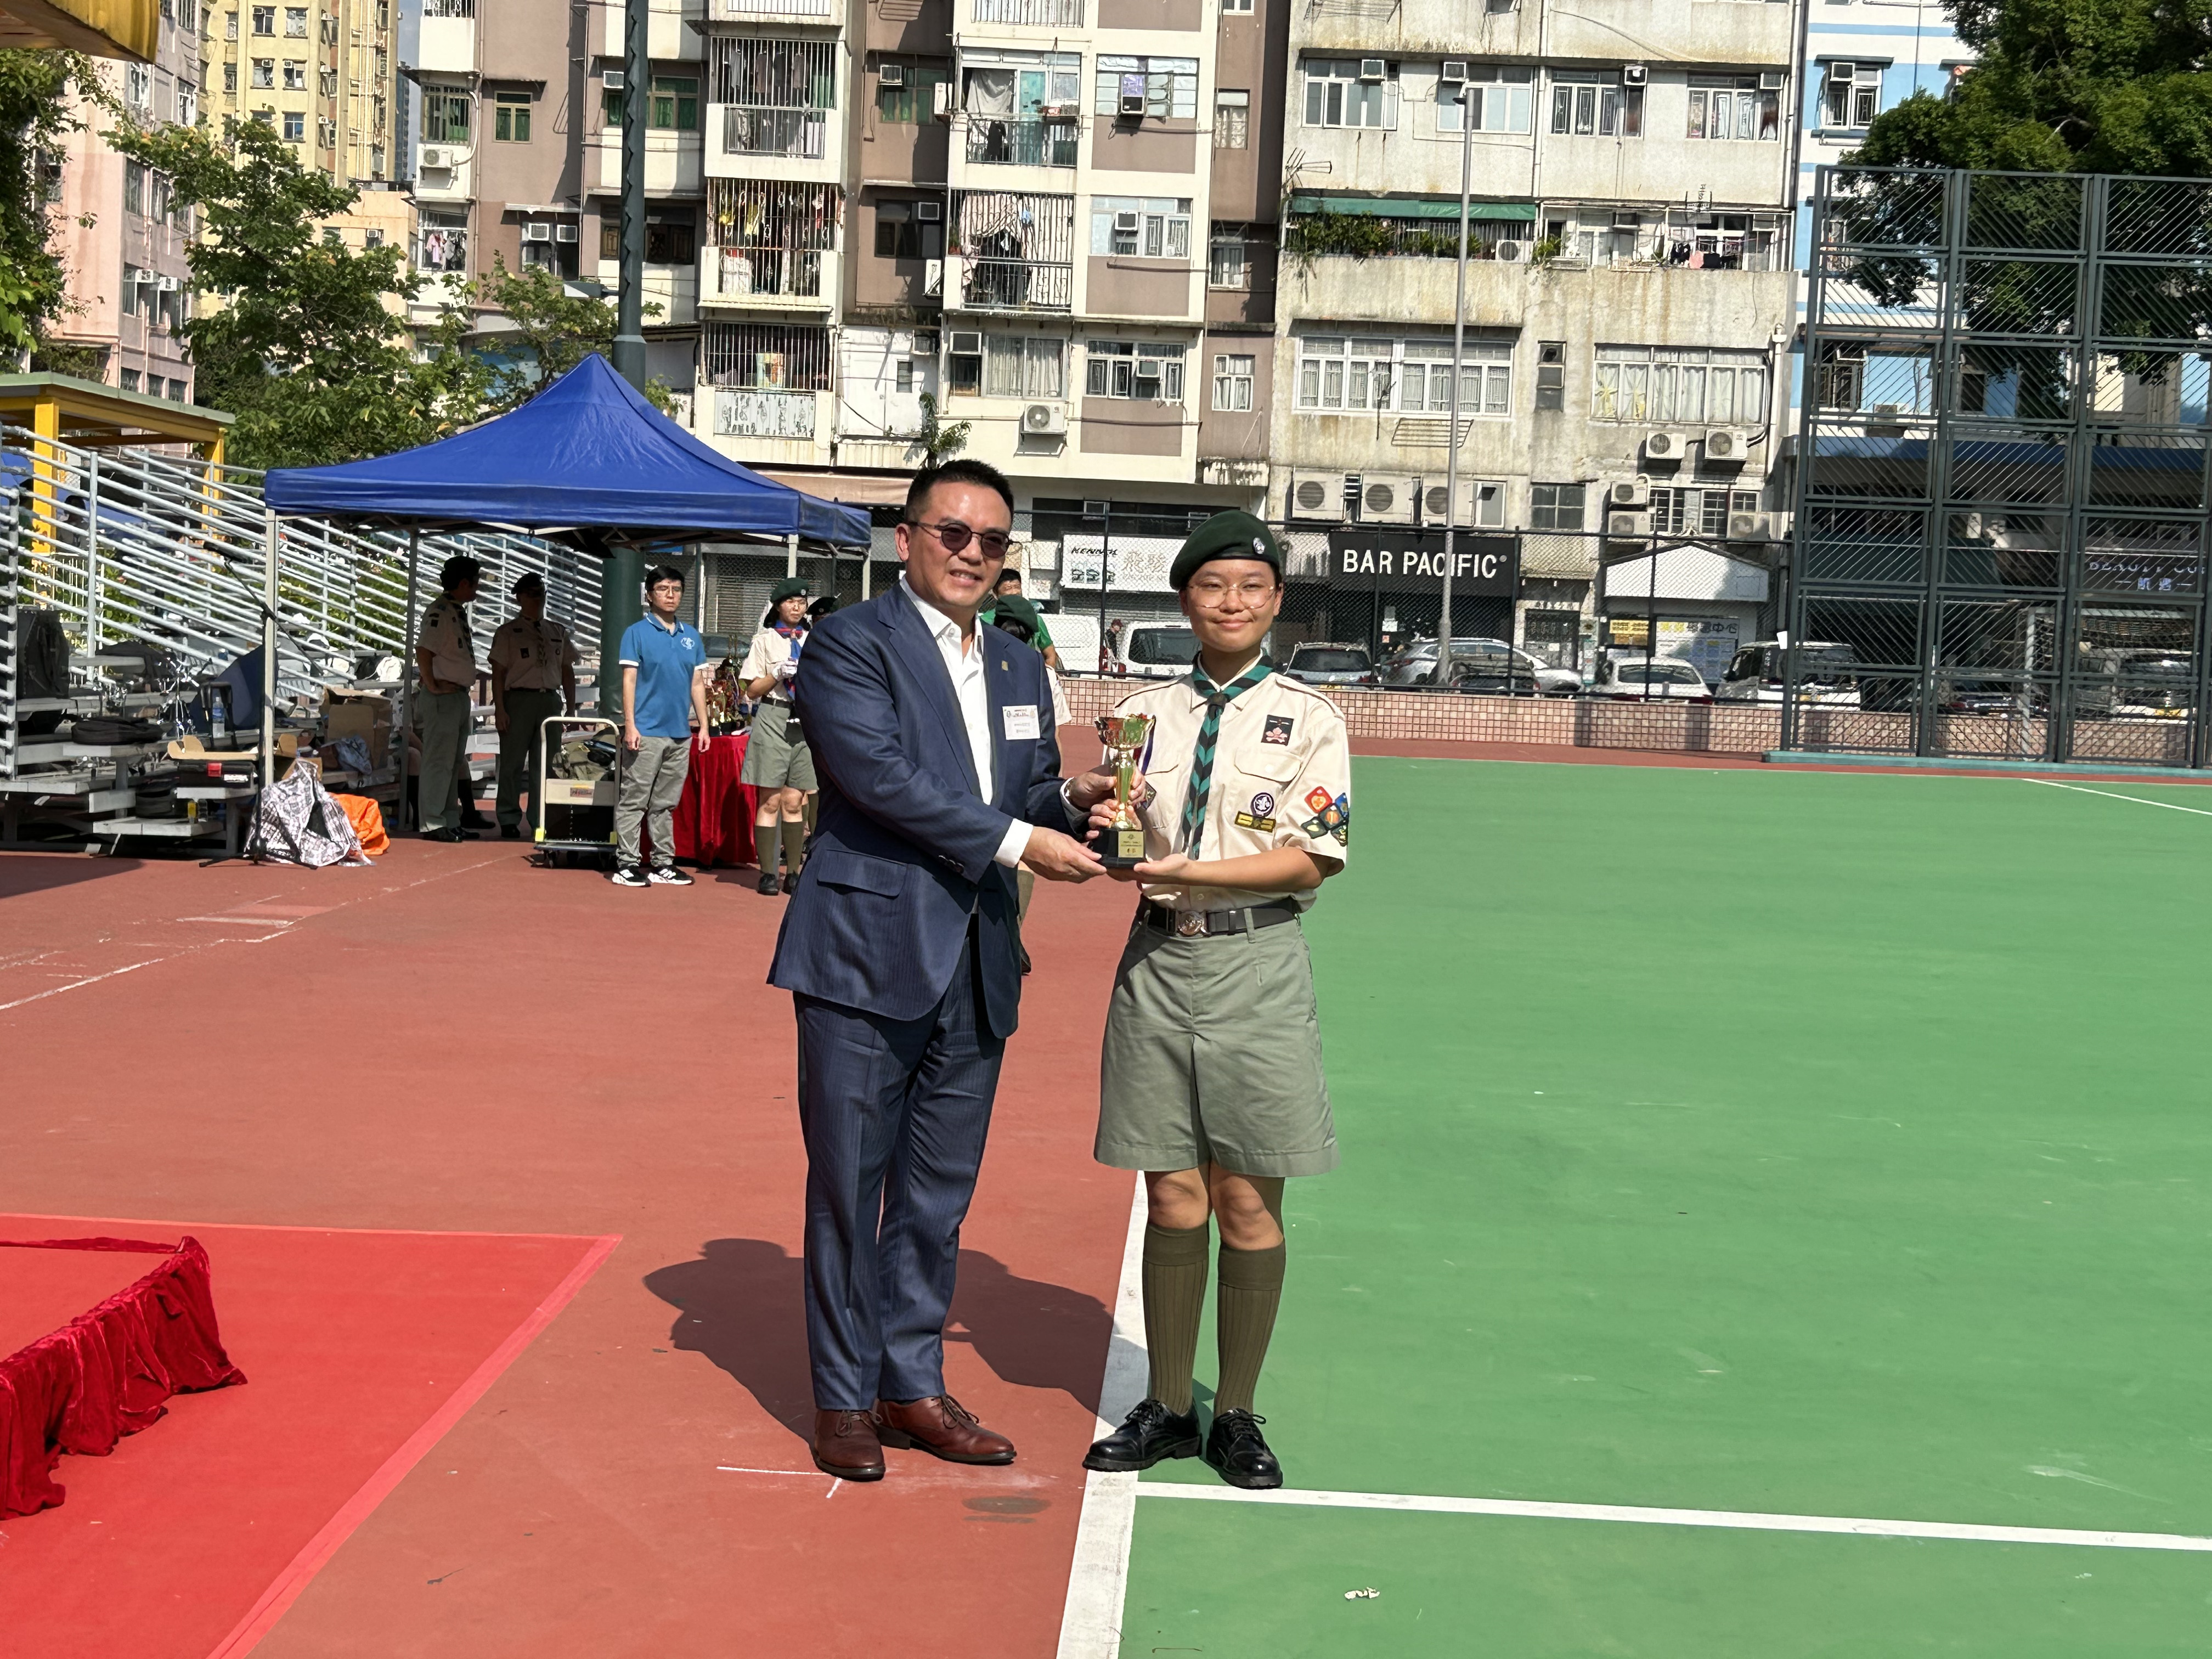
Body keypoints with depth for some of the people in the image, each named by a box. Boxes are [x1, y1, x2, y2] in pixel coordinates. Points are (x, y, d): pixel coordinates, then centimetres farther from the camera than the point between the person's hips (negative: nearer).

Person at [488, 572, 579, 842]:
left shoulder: (558, 633, 14)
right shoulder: (508, 632, 1)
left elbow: (567, 671, 16)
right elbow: (498, 672, -3)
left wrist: (571, 707, 9)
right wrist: (500, 708, -11)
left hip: (550, 700, 4)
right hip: (518, 699, -4)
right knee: (513, 763, -1)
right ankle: (509, 820, 6)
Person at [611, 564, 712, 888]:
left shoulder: (692, 636, 13)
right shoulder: (637, 633, -1)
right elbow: (629, 680, -5)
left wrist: (704, 725, 10)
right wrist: (630, 725, -12)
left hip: (681, 733, 5)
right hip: (647, 731, -5)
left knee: (666, 804, 11)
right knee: (633, 801, -4)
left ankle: (664, 864, 16)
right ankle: (627, 864, -1)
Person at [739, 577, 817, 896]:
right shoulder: (765, 640, 6)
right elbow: (752, 689, 3)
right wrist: (779, 673, -11)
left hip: (806, 722, 3)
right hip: (774, 719, -3)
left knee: (795, 801, 3)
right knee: (771, 800, -5)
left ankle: (793, 872, 6)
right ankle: (767, 873, -2)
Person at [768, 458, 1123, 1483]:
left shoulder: (1019, 667, 16)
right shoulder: (848, 644, -6)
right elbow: (879, 773, -18)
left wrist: (1070, 801, -4)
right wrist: (1018, 840, -19)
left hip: (975, 971, 6)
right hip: (867, 960, -6)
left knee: (938, 1197, 13)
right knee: (849, 1189, 4)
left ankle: (912, 1384, 26)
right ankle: (844, 1399, 16)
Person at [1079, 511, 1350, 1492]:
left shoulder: (1308, 719, 1)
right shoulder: (1145, 713, 10)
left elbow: (1310, 859, -8)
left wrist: (1189, 872, -19)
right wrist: (1106, 830, -9)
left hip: (1256, 970, -2)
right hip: (1158, 961, 2)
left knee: (1248, 1204, 3)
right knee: (1172, 1198, 6)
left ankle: (1237, 1413, 15)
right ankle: (1167, 1408, 18)